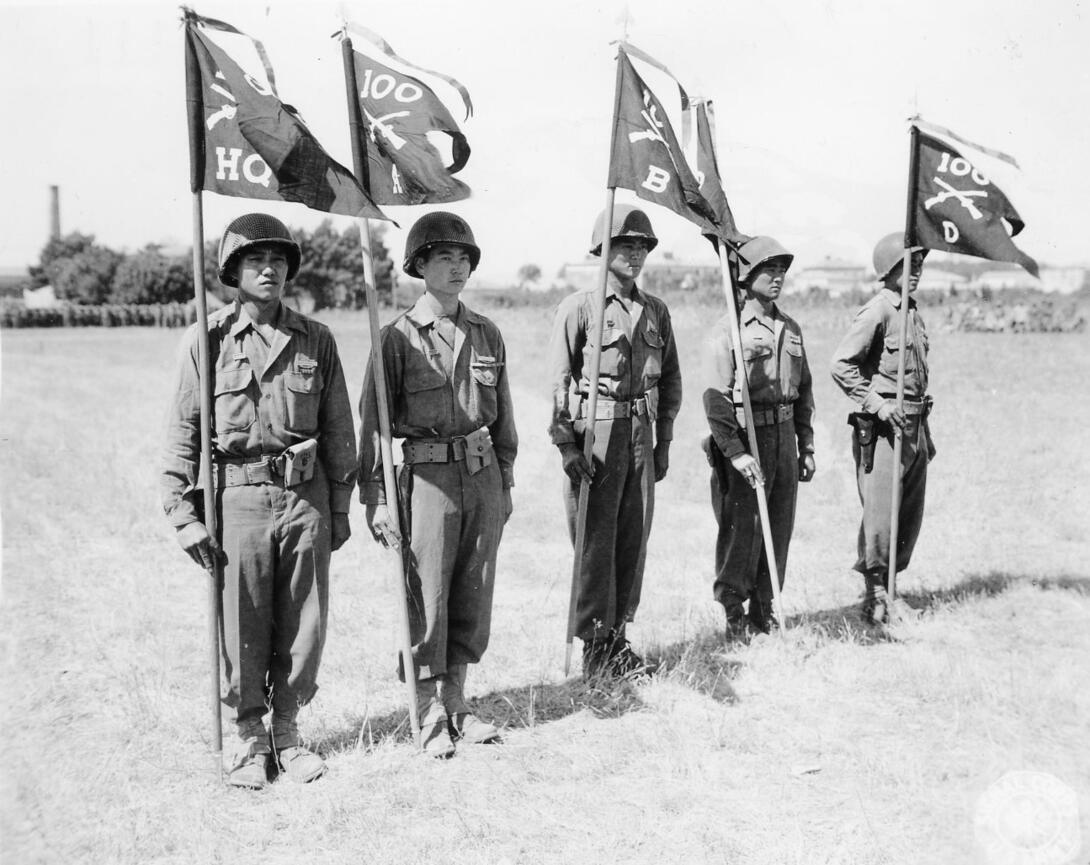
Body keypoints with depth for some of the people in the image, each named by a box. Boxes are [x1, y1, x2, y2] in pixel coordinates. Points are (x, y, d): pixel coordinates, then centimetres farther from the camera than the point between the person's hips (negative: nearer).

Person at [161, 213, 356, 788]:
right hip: (238, 497, -2)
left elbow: (338, 431, 11)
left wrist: (340, 508, 11)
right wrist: (183, 514, -6)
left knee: (304, 626, 8)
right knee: (242, 628, 5)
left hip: (305, 498, 2)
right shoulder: (208, 339, 0)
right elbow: (182, 433, 0)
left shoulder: (316, 340, 7)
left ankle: (287, 729, 26)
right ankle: (248, 736, 23)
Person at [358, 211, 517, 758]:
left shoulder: (486, 335, 9)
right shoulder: (398, 337, -4)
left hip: (481, 475, 5)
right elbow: (373, 421, -4)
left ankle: (456, 703, 24)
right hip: (426, 477, -5)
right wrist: (375, 498, -8)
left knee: (474, 596, 10)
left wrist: (505, 482, 15)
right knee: (425, 598, 0)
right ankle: (430, 718, 13)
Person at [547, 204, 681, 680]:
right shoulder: (578, 307, -3)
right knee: (595, 540, -2)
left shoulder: (656, 311, 13)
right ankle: (595, 644, 6)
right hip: (595, 433, -5)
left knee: (634, 538, 8)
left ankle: (618, 634, 19)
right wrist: (566, 444, -13)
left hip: (642, 436, 5)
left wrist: (664, 441, 12)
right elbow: (557, 381, -6)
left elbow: (671, 380, 17)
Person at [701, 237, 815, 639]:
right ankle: (733, 613, 8)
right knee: (741, 528, -4)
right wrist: (735, 452, -20)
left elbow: (804, 390, 19)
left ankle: (763, 609, 22)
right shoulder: (728, 330, -8)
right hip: (745, 437, -6)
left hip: (784, 438, 7)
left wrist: (806, 446, 15)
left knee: (779, 529, 10)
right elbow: (715, 397, -13)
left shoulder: (791, 329, 13)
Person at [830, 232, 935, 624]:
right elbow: (841, 365, -16)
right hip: (882, 429, -8)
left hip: (914, 426, 8)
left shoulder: (914, 314, 15)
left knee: (910, 515, 10)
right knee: (879, 514, -6)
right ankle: (874, 596, 4)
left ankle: (886, 589, 21)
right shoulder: (876, 312, -10)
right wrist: (878, 403, -18)